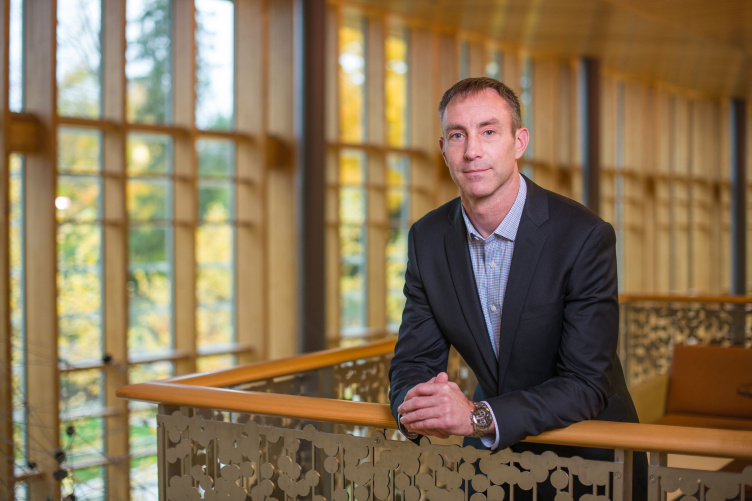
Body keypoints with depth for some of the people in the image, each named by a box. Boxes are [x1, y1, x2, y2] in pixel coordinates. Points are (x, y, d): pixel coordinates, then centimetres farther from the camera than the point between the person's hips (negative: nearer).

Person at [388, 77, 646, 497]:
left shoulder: (585, 236, -19)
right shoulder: (428, 238, -4)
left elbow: (587, 384, -22)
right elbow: (413, 360, -2)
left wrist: (479, 416, -34)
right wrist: (415, 404, -26)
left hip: (589, 452, -2)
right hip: (492, 447, 2)